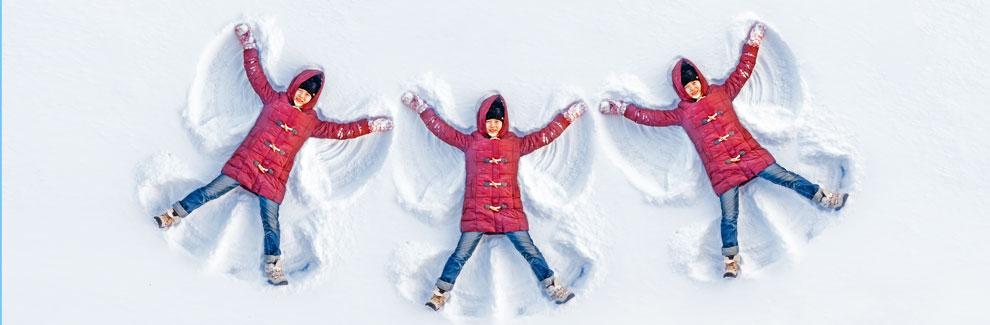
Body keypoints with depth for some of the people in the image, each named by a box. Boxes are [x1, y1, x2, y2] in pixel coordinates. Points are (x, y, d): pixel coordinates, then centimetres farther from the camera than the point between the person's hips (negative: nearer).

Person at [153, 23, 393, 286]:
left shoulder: (311, 123, 11)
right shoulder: (274, 100, 8)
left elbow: (339, 130, 15)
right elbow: (255, 73, 10)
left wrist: (370, 125, 13)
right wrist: (249, 45, 8)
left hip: (272, 179, 1)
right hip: (244, 163, -1)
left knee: (271, 224, -1)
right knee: (211, 192, -5)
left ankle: (273, 267, 7)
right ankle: (175, 214, 13)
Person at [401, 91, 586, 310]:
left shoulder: (516, 144, 11)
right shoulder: (470, 143, 7)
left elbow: (546, 135, 17)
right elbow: (441, 128, 7)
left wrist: (568, 115, 20)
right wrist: (421, 108, 5)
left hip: (510, 211, 2)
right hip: (477, 210, -1)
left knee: (530, 251, 3)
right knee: (461, 254, -3)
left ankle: (553, 288, 16)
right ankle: (441, 292, 10)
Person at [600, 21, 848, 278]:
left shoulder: (721, 93, 9)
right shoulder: (682, 114, 6)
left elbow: (743, 70, 14)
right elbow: (651, 117, 5)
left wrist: (753, 43, 12)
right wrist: (621, 108, 0)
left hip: (750, 153, 2)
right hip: (722, 170, -2)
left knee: (788, 179, -2)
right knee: (729, 217, -2)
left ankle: (823, 198, 13)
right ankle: (731, 261, 7)